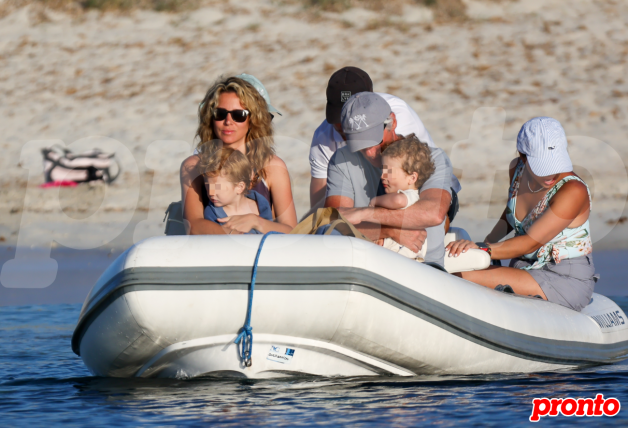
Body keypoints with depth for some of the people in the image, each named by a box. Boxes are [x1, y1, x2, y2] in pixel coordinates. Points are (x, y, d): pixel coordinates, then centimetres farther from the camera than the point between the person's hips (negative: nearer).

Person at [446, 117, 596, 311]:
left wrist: (483, 250, -34)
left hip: (567, 281, -8)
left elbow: (531, 242, -25)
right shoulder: (517, 169, 1)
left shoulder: (574, 191, -22)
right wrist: (489, 241, 4)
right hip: (523, 268, 8)